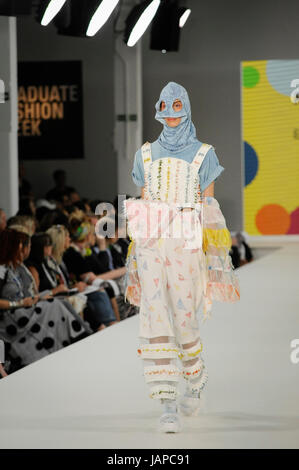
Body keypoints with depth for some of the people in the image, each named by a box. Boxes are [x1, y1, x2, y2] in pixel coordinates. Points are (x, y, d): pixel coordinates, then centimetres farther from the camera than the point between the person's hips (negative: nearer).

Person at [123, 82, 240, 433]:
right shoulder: (147, 154, 13)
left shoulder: (202, 154, 5)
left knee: (184, 321, 0)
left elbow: (209, 207, 2)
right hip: (152, 245, 2)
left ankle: (196, 380, 31)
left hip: (186, 246, -2)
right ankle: (168, 405, -10)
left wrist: (214, 256, -4)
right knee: (155, 321, -10)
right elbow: (141, 207, 15)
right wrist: (135, 253, 10)